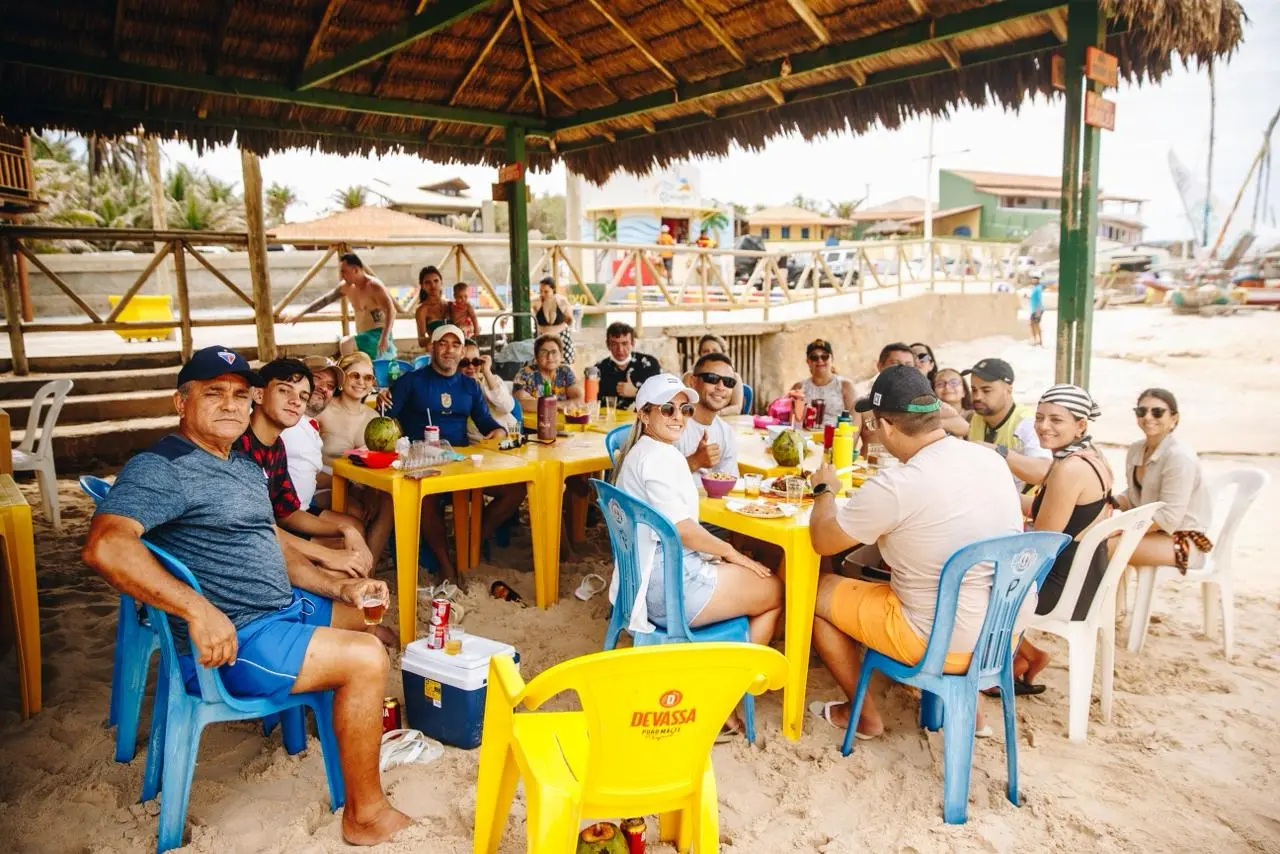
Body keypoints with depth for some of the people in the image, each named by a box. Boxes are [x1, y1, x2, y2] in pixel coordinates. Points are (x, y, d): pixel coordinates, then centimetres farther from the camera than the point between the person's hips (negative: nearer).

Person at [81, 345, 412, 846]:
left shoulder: (247, 468, 14)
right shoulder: (162, 468, -16)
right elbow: (104, 546, -32)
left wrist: (338, 588, 6)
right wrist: (198, 610, -37)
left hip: (285, 607, 10)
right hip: (231, 642, -10)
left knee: (369, 615, 22)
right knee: (365, 658, -20)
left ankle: (367, 722, 41)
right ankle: (365, 816, -6)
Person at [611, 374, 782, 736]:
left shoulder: (637, 452, 16)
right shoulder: (661, 454, -15)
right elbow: (681, 528, -21)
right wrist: (731, 553, -9)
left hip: (652, 577, 11)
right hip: (669, 584, -11)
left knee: (762, 578, 22)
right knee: (777, 590, 4)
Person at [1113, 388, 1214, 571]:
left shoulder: (1179, 456, -20)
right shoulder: (1135, 450, 5)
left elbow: (1168, 518, -24)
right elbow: (1134, 496, 11)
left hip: (1184, 541, -8)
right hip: (1154, 530, 8)